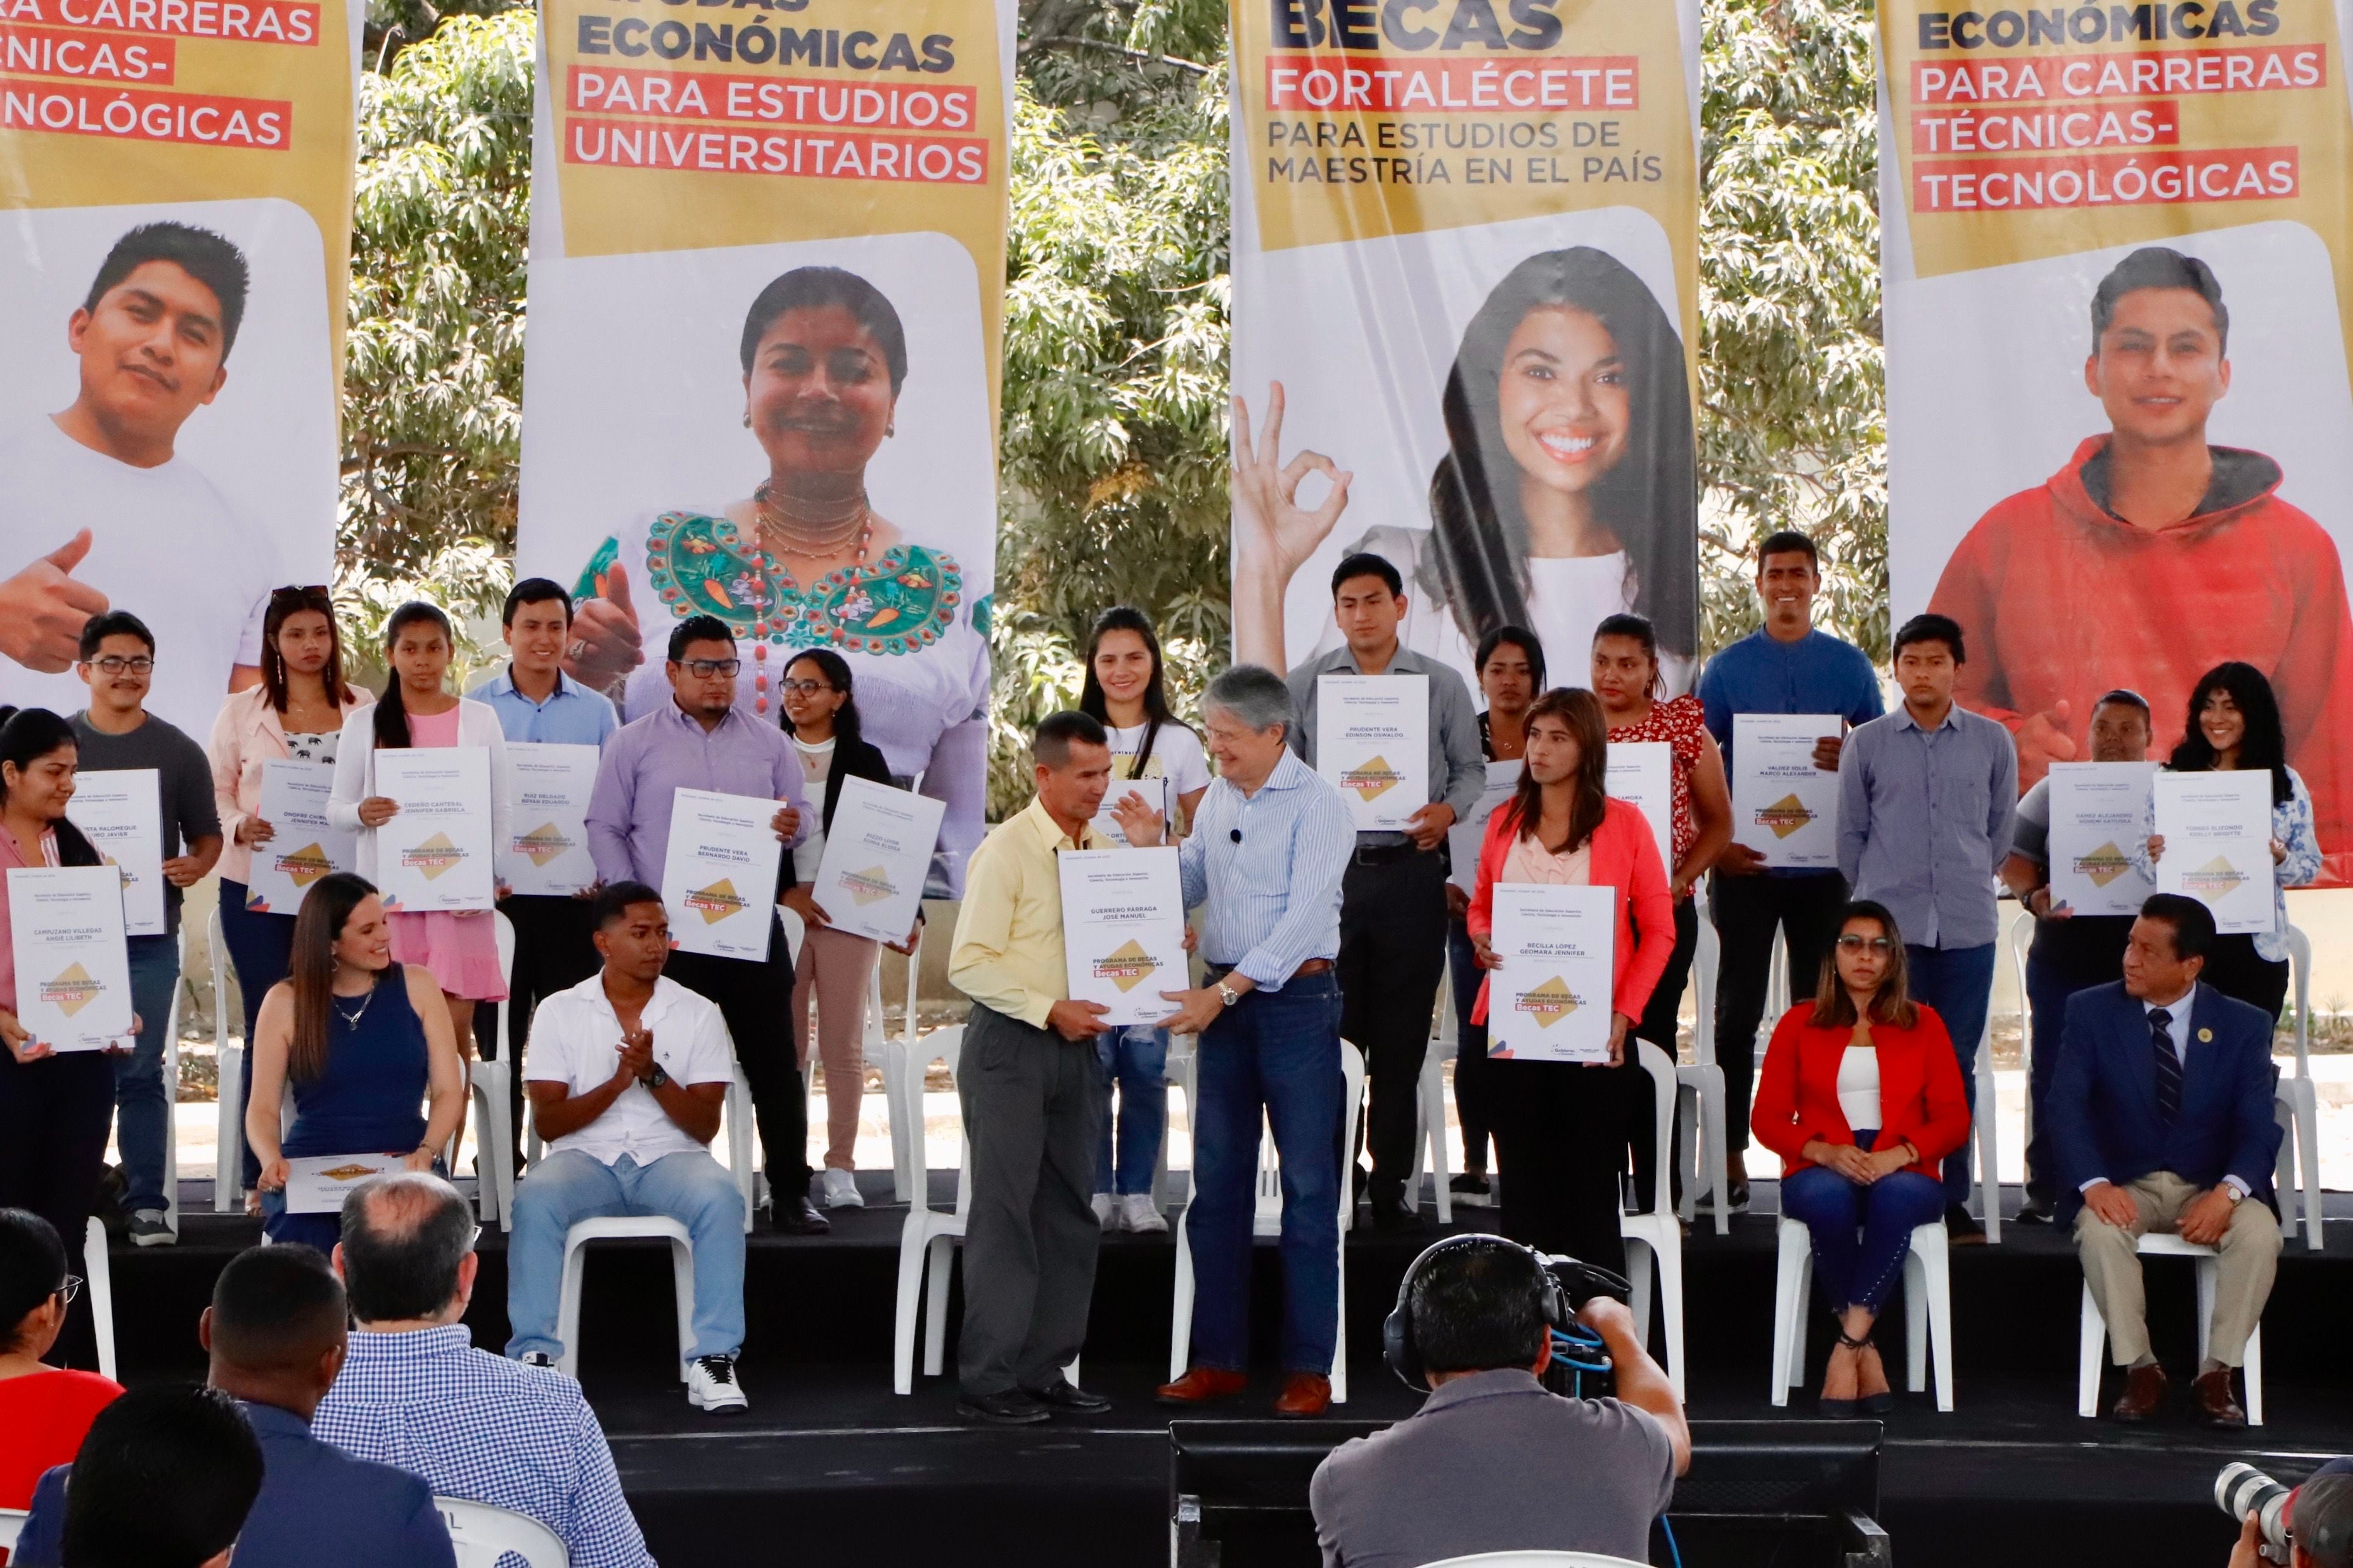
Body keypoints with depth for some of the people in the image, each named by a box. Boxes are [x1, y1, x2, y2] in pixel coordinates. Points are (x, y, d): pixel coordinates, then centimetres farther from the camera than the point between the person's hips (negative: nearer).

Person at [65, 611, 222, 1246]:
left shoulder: (178, 751, 5)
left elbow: (208, 837, 9)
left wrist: (194, 867, -13)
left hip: (149, 937, -1)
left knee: (141, 1074, 2)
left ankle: (146, 1203, 6)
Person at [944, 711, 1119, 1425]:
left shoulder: (1101, 848, 11)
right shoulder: (1006, 851, -10)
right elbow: (969, 963, -14)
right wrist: (1049, 1009, -19)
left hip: (1076, 1044, 7)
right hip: (1009, 1045, -7)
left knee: (1070, 1214, 10)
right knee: (1005, 1214, -5)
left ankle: (1045, 1371, 19)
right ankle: (987, 1383, 0)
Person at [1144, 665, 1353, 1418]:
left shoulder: (1318, 803, -10)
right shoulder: (1215, 800, 12)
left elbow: (1303, 919, -17)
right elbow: (1185, 893, 17)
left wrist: (1226, 990, -21)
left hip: (1297, 998, -6)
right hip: (1222, 999, 7)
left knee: (1308, 1185, -2)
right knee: (1217, 1181, 8)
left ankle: (1310, 1367, 3)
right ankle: (1218, 1357, 15)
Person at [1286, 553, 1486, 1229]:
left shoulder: (1443, 685, 8)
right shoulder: (1305, 684, 8)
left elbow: (1471, 768, 11)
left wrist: (1447, 809, -8)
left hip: (1410, 871, 0)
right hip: (1327, 869, 0)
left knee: (1402, 1037, 4)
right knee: (1328, 1031, -2)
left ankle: (1390, 1184, 11)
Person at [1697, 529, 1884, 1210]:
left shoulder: (1849, 665, 7)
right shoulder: (1728, 667, 6)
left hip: (1824, 864, 1)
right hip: (1745, 864, -1)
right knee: (1738, 1009, 0)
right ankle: (1732, 1156, 4)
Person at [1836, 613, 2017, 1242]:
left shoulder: (1993, 743, 7)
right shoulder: (1866, 745, 4)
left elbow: (2001, 832, 16)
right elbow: (1850, 834, 11)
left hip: (1968, 929, 1)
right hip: (1889, 928, -1)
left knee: (1957, 1065, 4)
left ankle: (1953, 1200, 9)